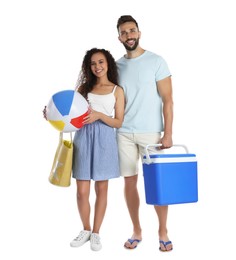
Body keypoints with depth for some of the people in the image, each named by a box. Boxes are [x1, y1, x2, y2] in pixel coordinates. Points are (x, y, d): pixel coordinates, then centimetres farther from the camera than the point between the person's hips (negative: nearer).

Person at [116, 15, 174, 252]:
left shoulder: (156, 61, -3)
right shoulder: (117, 66, 9)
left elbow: (167, 100, -6)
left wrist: (168, 134, -12)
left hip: (151, 132, -3)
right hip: (124, 133, 4)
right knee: (129, 181, 6)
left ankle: (163, 232, 14)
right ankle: (136, 231, 20)